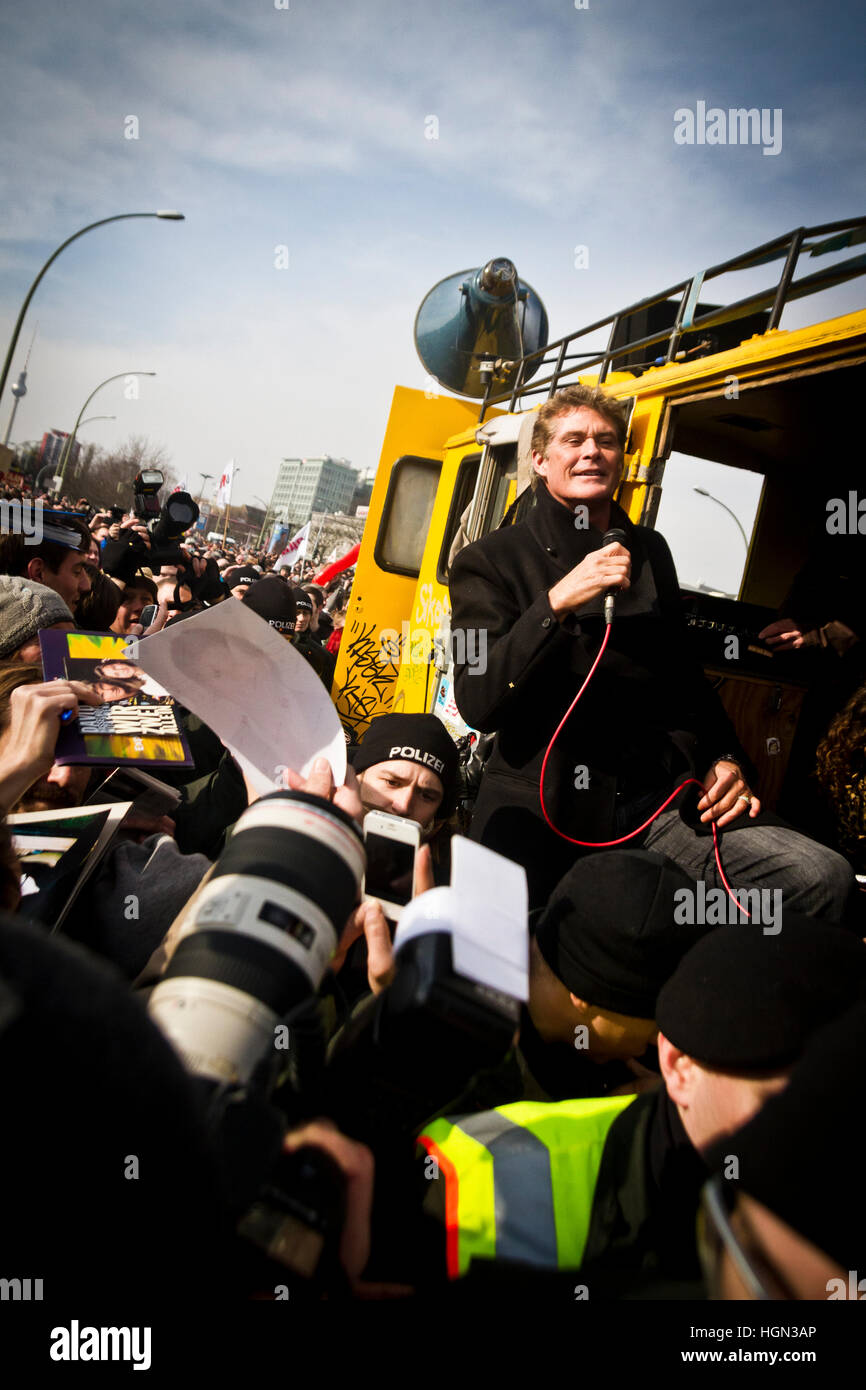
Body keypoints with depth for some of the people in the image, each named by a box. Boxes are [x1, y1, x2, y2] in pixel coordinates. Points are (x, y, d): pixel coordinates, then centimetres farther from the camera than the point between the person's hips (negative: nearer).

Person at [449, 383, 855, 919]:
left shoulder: (650, 552, 16)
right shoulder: (490, 561, 1)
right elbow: (478, 703, -12)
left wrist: (724, 759, 9)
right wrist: (556, 604, -21)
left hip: (655, 803, 4)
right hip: (543, 816, -3)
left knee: (825, 878, -14)